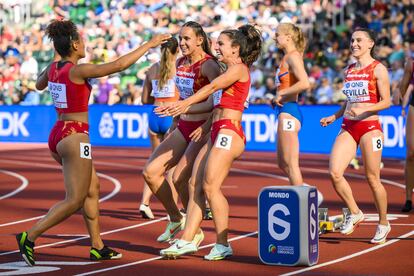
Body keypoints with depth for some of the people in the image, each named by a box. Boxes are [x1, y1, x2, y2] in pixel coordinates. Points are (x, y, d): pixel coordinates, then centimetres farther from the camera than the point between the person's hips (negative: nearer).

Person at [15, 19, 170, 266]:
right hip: (74, 137, -9)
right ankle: (29, 237, -7)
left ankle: (98, 247, 19)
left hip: (58, 135, 9)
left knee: (93, 189, 17)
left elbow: (39, 85, 29)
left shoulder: (53, 68, 5)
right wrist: (149, 44, -15)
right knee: (75, 201, -3)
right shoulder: (77, 71, -18)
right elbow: (119, 65, -21)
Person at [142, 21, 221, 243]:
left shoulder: (208, 65, -15)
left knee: (179, 178, -18)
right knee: (150, 171, -1)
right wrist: (175, 124, 20)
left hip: (202, 128, -8)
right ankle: (175, 219, 17)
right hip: (183, 127, 8)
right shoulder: (180, 63, 9)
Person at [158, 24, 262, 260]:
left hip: (229, 132, -10)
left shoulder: (239, 69, -4)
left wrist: (185, 103, -20)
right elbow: (215, 105, 23)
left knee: (210, 186, -14)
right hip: (217, 133, 10)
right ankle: (187, 241, 2)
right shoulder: (230, 73, 24)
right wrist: (183, 109, 18)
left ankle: (222, 244, -9)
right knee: (196, 186, 3)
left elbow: (212, 87, -14)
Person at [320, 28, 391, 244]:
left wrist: (364, 109, -22)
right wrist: (334, 117, 14)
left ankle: (383, 223, 17)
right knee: (334, 173, -10)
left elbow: (386, 102, -8)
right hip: (348, 127, 6)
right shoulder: (349, 70, 14)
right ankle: (355, 213, 9)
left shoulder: (377, 69, -5)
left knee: (372, 178, 0)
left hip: (369, 127, -6)